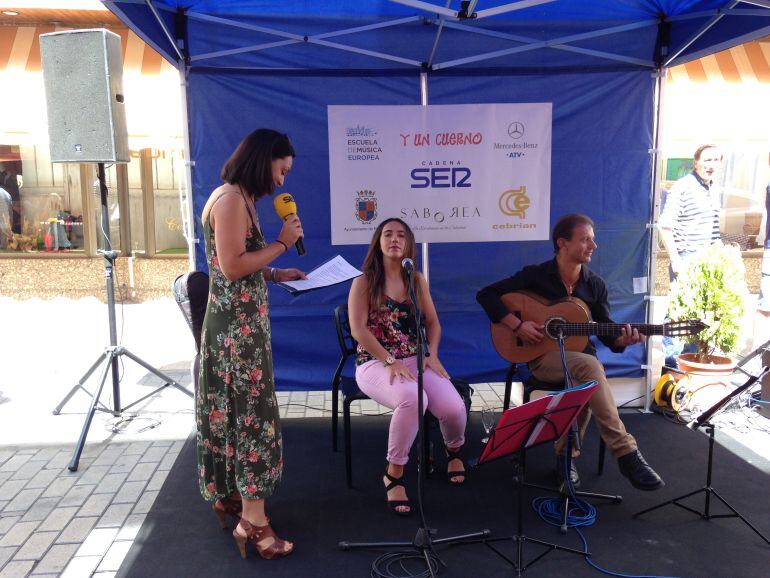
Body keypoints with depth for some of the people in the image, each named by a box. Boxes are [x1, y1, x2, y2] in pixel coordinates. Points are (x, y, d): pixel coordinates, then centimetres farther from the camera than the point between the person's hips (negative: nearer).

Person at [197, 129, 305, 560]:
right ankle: (253, 520, 2)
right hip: (236, 324, -10)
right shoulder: (229, 199, -15)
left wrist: (276, 274, 10)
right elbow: (232, 267, -21)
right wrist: (282, 243, -14)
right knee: (250, 411, -6)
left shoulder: (242, 199, 16)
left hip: (244, 322, 10)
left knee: (237, 408, 16)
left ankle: (230, 495, 30)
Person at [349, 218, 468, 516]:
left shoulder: (417, 280, 12)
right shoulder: (364, 282, -1)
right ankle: (394, 474, -16)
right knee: (413, 399, -38)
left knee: (454, 407, -22)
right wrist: (390, 362, -19)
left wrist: (432, 355, -4)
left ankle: (453, 450, 16)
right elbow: (358, 329, -10)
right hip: (376, 363, -4)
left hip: (416, 360, 4)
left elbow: (433, 323, 15)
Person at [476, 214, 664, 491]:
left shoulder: (595, 285, 6)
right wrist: (517, 325, -16)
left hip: (579, 357, 4)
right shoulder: (535, 275, -6)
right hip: (541, 355, -4)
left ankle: (567, 455, -8)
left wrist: (623, 339, -16)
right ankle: (626, 453, -30)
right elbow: (486, 294, -7)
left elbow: (606, 330, 8)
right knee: (589, 365, -34)